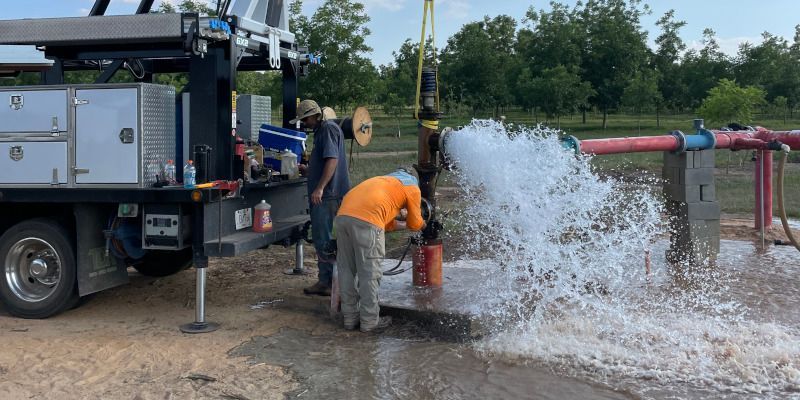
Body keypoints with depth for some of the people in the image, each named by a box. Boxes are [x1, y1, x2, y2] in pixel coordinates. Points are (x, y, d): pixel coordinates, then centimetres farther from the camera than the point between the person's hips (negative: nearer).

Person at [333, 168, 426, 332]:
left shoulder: (385, 181, 37)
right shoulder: (413, 188, 17)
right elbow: (415, 224, 22)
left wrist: (403, 224, 51)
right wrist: (423, 224, 43)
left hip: (342, 216, 7)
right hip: (366, 222, -7)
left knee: (346, 271, 15)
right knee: (370, 274, 4)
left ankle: (350, 318, 23)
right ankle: (370, 322, 12)